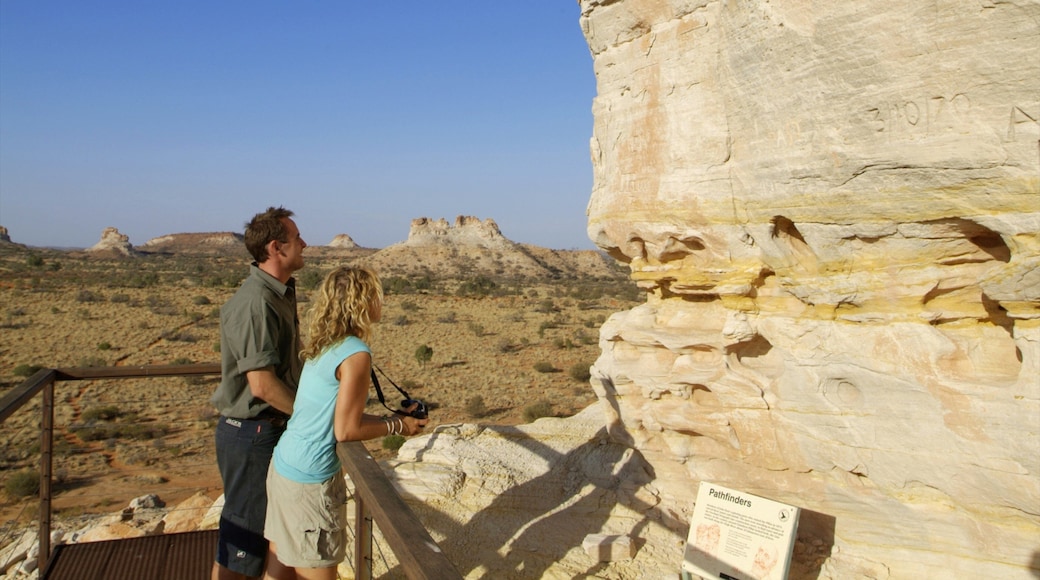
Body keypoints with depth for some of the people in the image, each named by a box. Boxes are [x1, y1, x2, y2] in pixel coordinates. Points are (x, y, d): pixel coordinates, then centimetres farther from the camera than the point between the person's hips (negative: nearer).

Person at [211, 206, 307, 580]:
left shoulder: (280, 293, 8)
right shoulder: (256, 302, -23)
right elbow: (263, 384, -26)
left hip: (271, 427, 9)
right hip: (252, 433, -9)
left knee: (264, 526, 21)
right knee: (242, 536, 4)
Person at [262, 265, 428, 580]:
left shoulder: (325, 345, 6)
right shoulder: (356, 354, -19)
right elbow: (346, 430, -18)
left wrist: (392, 417, 12)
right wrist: (397, 426, -5)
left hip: (283, 463, 9)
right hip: (310, 478, -9)